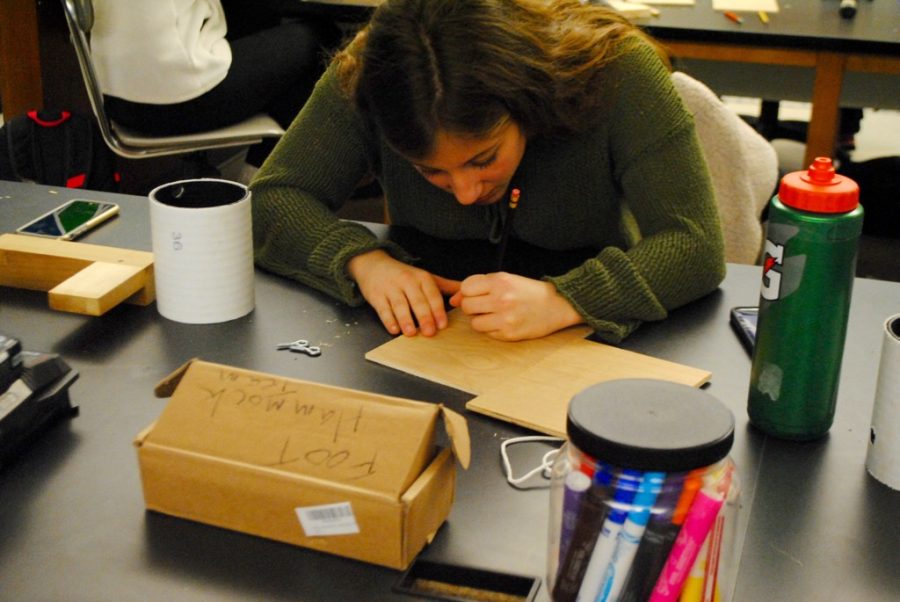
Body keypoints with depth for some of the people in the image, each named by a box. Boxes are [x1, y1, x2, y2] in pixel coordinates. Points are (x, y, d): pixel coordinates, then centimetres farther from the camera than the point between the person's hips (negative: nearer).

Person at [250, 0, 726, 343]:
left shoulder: (616, 71, -22)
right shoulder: (366, 80, -17)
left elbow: (697, 245, -23)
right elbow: (273, 200, -11)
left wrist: (562, 300, -38)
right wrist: (364, 260, -29)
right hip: (426, 346, 1)